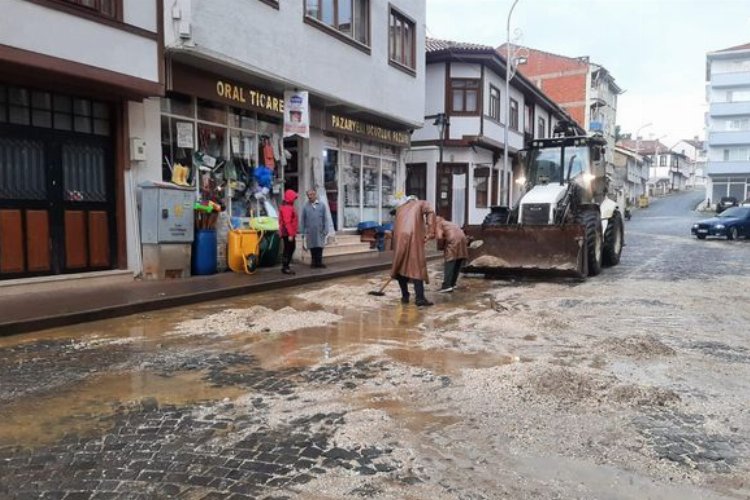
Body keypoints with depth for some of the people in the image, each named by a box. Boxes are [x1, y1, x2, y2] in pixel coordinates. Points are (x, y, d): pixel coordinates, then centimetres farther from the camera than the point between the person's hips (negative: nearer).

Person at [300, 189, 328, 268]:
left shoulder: (321, 205, 1)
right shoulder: (305, 206, 2)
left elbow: (324, 219, 3)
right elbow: (302, 219, 3)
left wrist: (324, 230, 0)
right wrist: (302, 231, 0)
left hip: (319, 231, -1)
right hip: (309, 231, 1)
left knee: (319, 246, -1)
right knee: (312, 247, 8)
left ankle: (319, 262, 8)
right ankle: (314, 261, 18)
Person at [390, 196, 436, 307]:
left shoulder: (400, 208, 32)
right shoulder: (420, 203, 22)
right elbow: (430, 211, 0)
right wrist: (430, 233, -3)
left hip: (399, 238, 3)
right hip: (414, 237, -3)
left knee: (401, 266, 14)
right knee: (417, 266, -3)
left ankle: (405, 296, 18)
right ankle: (420, 298, -9)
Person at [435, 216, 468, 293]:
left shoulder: (438, 224, 9)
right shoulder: (447, 223, 33)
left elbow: (439, 237, -8)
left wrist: (441, 246, 8)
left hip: (453, 240, -8)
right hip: (462, 238, 8)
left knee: (449, 264, -7)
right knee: (457, 265, 13)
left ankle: (447, 286, -11)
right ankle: (452, 284, 19)